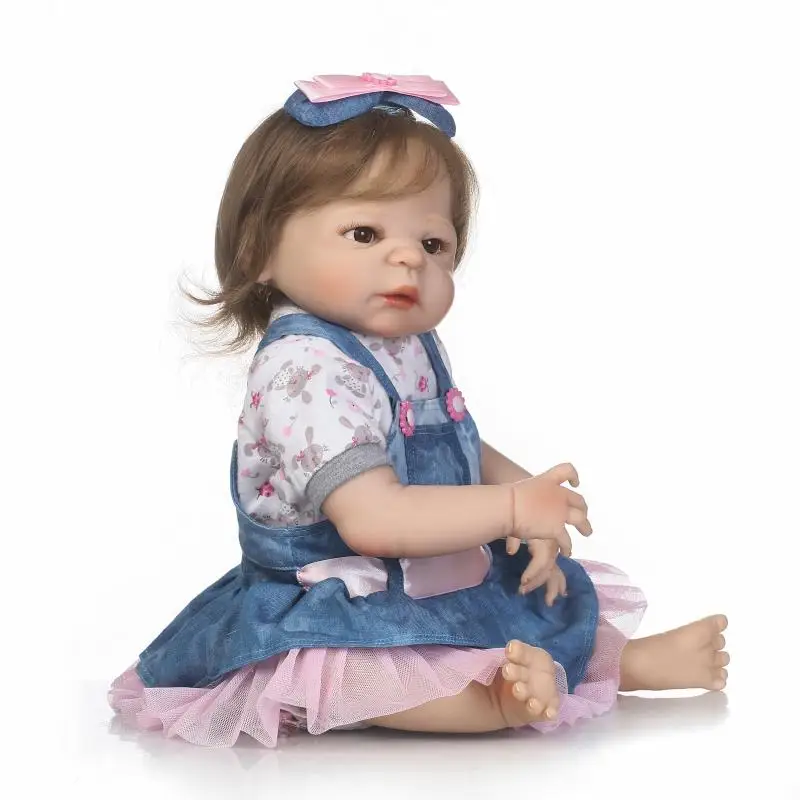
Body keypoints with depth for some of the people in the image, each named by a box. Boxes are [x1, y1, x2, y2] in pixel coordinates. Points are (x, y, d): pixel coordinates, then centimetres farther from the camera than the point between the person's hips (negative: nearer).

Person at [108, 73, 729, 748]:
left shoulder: (415, 349, 5)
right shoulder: (308, 370, -26)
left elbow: (464, 454, 19)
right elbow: (374, 520, -34)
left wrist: (536, 517, -1)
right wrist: (514, 507, -28)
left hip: (441, 585, 10)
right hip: (331, 611, -10)